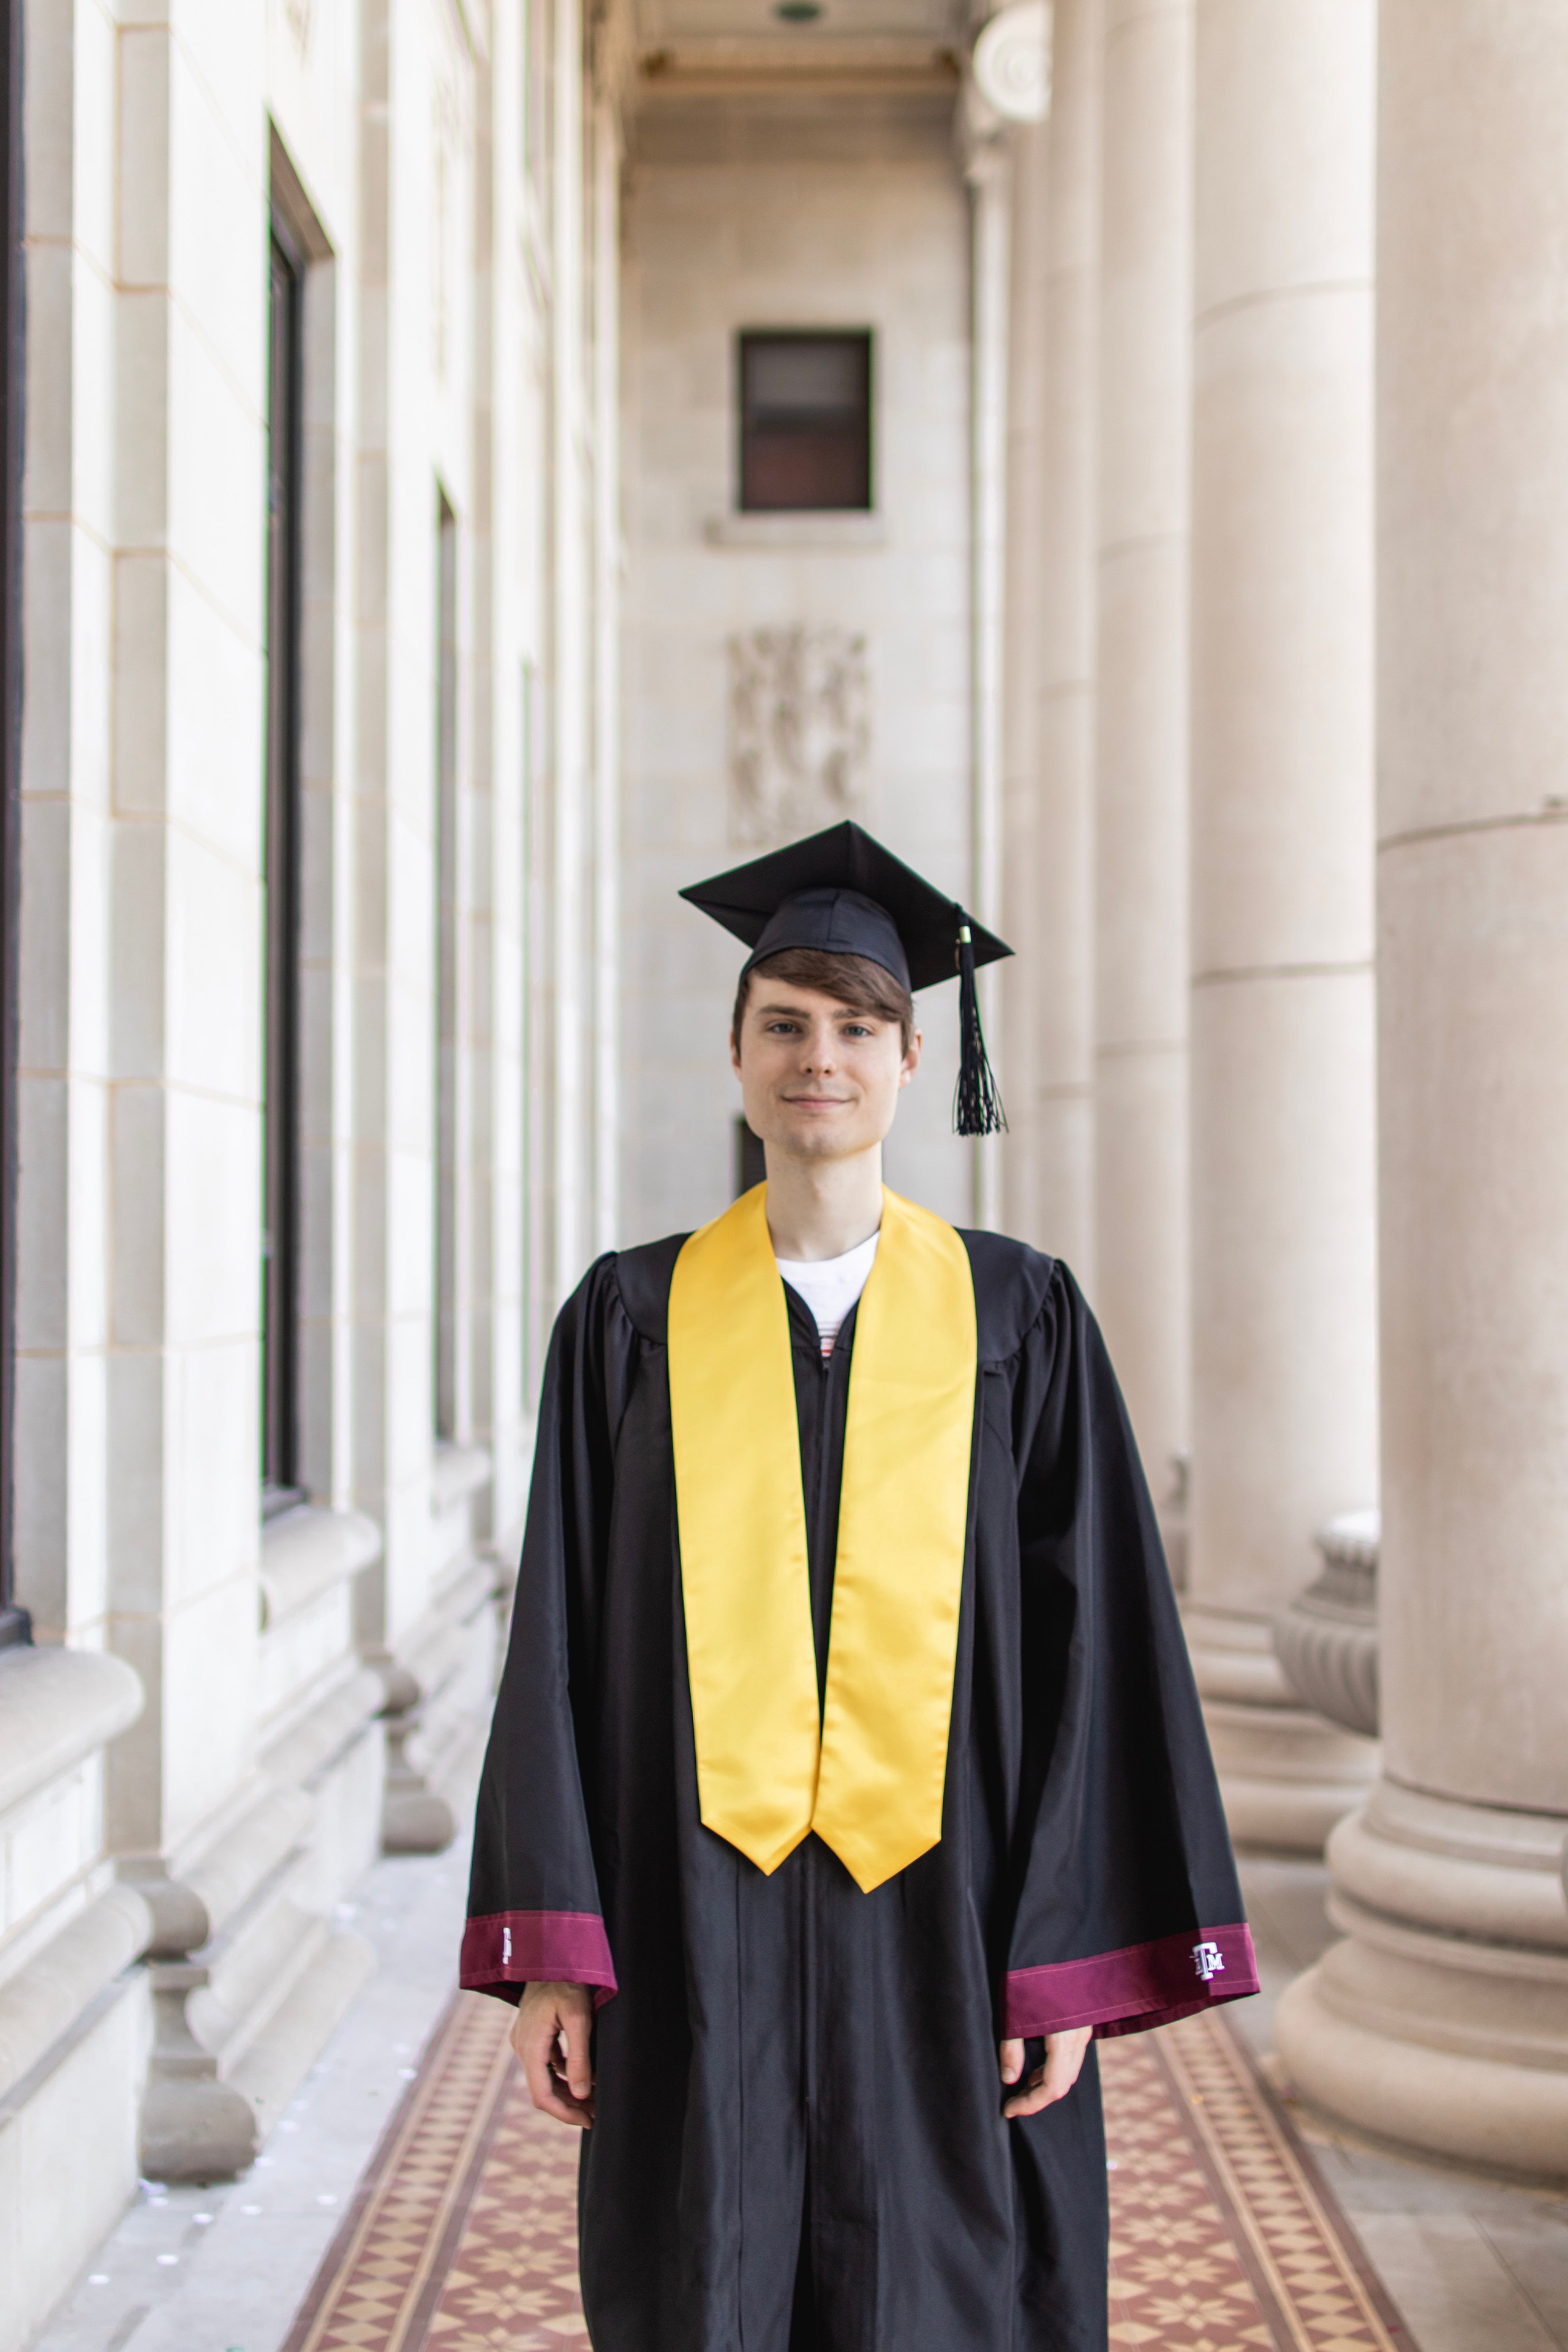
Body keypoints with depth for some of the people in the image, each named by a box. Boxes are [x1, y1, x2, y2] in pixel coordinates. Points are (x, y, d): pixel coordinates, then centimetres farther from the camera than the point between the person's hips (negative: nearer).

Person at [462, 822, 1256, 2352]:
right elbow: (563, 1646, 2)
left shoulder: (1021, 1319, 2)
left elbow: (1093, 1645, -1)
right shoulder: (634, 1318, 4)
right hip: (698, 1948, 1)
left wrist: (1070, 1968, -6)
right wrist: (553, 1954, -4)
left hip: (943, 1937, 0)